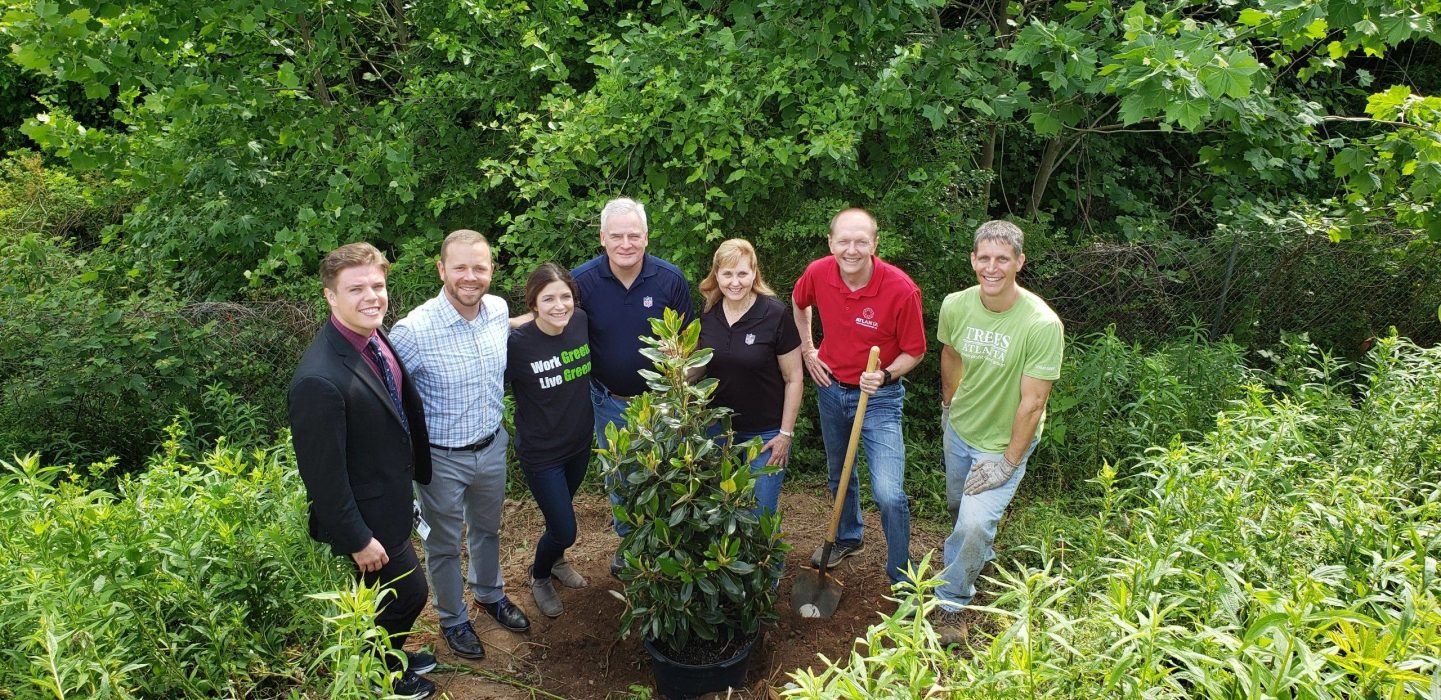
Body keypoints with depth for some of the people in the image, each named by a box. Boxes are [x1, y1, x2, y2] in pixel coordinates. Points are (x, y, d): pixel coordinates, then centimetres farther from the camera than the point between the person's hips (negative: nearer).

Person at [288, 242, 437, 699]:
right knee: (407, 593, 11)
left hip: (391, 494, 8)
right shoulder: (319, 379, -34)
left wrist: (419, 468, 16)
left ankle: (390, 654, 53)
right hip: (365, 515, -8)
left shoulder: (375, 338, -7)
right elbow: (323, 473, -27)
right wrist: (357, 539, -18)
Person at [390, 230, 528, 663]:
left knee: (488, 529, 28)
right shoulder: (415, 330, -28)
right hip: (442, 459, -5)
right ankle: (453, 620, 43)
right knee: (445, 545, 18)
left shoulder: (500, 310, -10)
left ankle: (489, 594, 54)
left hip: (492, 446, 5)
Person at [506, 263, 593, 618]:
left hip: (580, 442, 5)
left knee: (563, 507, 27)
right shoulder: (517, 342, -26)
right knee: (564, 530, 3)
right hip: (541, 452, -5)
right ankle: (539, 576, 37)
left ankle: (556, 559, 58)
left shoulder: (581, 322, -12)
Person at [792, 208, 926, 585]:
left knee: (888, 493, -13)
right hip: (830, 386, 5)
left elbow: (914, 351, -12)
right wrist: (807, 350, 7)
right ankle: (847, 537, 52)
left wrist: (885, 376, -28)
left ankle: (901, 577, 11)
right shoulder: (818, 273, -14)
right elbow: (798, 302, 12)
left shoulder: (901, 289, -26)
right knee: (839, 474, 24)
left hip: (879, 397, -4)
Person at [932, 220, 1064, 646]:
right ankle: (979, 555, 57)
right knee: (958, 505, 24)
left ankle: (950, 604, 7)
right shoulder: (956, 306, -14)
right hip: (959, 430, 5)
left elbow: (1032, 403, -23)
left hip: (1004, 442, -5)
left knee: (975, 523, -18)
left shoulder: (1042, 324, -29)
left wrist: (1008, 463, -18)